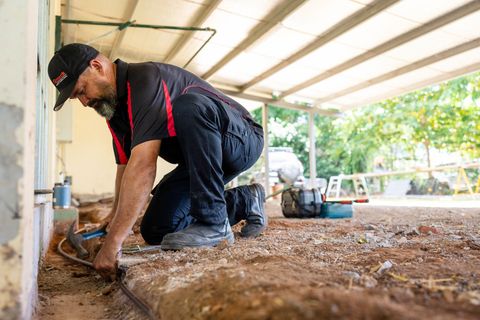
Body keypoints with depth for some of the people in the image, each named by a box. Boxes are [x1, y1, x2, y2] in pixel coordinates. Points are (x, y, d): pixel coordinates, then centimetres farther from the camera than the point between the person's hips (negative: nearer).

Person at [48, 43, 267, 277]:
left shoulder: (147, 78, -25)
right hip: (199, 161, 8)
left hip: (241, 139, -8)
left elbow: (143, 166, -35)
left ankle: (214, 222, -26)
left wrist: (113, 243, -34)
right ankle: (245, 201, 10)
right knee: (155, 231, -4)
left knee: (188, 107, -38)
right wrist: (114, 218, 4)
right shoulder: (114, 107, 6)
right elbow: (126, 166, 9)